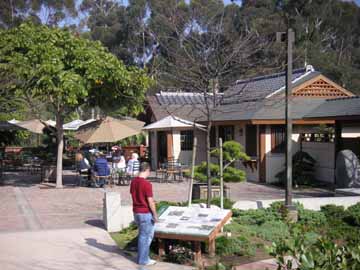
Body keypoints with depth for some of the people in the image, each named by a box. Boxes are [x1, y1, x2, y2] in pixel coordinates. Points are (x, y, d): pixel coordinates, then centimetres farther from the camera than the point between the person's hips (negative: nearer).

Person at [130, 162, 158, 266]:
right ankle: (143, 260, 14)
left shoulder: (133, 181, 2)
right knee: (145, 236, 4)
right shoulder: (147, 184, -22)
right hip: (146, 213, -8)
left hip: (136, 212, 8)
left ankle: (141, 257, 28)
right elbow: (150, 202, -19)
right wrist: (155, 215, -9)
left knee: (142, 234, 21)